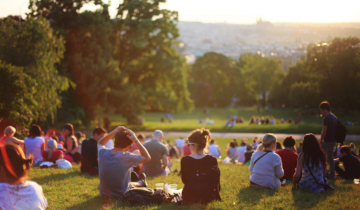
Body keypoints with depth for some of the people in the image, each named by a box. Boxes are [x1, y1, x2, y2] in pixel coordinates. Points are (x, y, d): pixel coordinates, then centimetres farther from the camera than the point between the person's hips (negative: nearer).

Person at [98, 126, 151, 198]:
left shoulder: (103, 153, -15)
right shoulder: (126, 157, -28)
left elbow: (100, 143, 11)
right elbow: (147, 158, -15)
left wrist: (113, 132, -3)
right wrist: (135, 140, -17)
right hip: (121, 195, -4)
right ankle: (140, 182, 57)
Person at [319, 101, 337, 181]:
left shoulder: (326, 118, -17)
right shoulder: (334, 117, 12)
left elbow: (324, 132, -20)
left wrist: (321, 140, -7)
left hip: (327, 141, -9)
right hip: (333, 141, 9)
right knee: (331, 159, 13)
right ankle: (332, 176, 16)